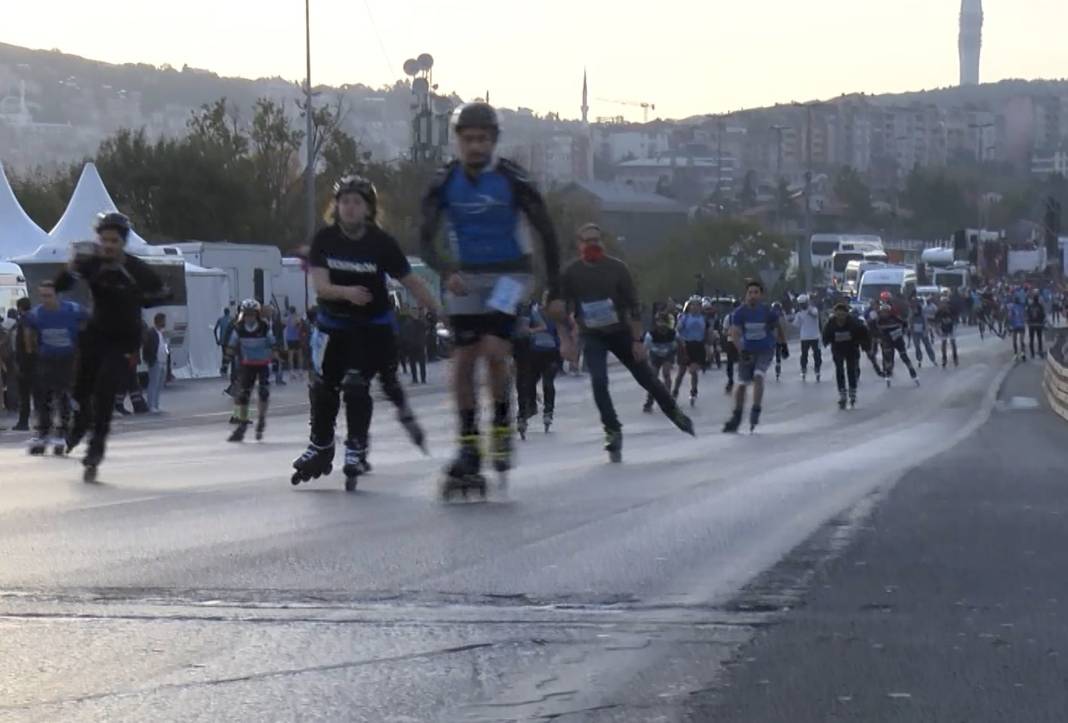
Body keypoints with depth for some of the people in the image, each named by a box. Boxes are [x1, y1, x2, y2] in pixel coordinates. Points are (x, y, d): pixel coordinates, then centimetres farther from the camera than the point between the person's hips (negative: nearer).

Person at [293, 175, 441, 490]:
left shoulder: (381, 243, -15)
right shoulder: (324, 239, -11)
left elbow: (410, 281, -9)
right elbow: (320, 285, -19)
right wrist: (347, 292, -39)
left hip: (373, 325, -3)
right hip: (334, 323, 3)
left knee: (356, 385, -15)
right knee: (323, 387, 8)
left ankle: (356, 452, -6)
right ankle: (320, 449, 26)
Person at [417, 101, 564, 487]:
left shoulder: (513, 180, -14)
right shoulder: (445, 182, -7)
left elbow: (547, 234, -7)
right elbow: (425, 239, -5)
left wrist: (555, 293, -8)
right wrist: (446, 272, -26)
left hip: (509, 273, -3)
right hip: (466, 277, 3)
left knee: (493, 350, -21)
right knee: (463, 361, -1)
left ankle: (502, 426, 0)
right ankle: (469, 446, 8)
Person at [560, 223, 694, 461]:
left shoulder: (617, 268, -9)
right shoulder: (571, 273, -7)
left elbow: (633, 305, -7)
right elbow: (564, 308, 1)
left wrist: (637, 340, -11)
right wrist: (567, 339, -5)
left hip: (620, 332, 0)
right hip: (592, 336, 0)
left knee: (646, 377, 6)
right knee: (599, 381, -19)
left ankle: (674, 412, 27)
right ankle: (613, 431, -9)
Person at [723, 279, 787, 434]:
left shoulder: (768, 312, -12)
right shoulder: (739, 313, -12)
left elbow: (779, 325, 7)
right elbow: (735, 334, -18)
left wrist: (783, 344, 14)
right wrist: (741, 351, -33)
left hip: (766, 350, -2)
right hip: (747, 350, 2)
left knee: (758, 376, -24)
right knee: (741, 384, 6)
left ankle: (756, 411, -16)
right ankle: (736, 418, 17)